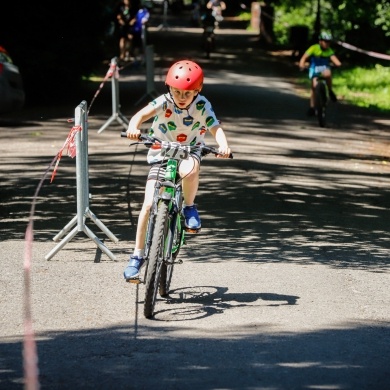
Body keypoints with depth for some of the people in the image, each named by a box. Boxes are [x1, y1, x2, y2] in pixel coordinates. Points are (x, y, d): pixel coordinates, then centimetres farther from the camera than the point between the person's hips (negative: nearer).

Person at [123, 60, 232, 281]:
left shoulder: (202, 106, -13)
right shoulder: (164, 102, -16)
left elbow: (216, 128, -23)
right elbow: (142, 114, -32)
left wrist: (223, 146, -45)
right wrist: (134, 127, -55)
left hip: (189, 153, 0)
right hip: (161, 156, 0)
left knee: (189, 170, -39)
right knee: (149, 205, -13)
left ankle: (190, 208, -10)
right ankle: (137, 257, -2)